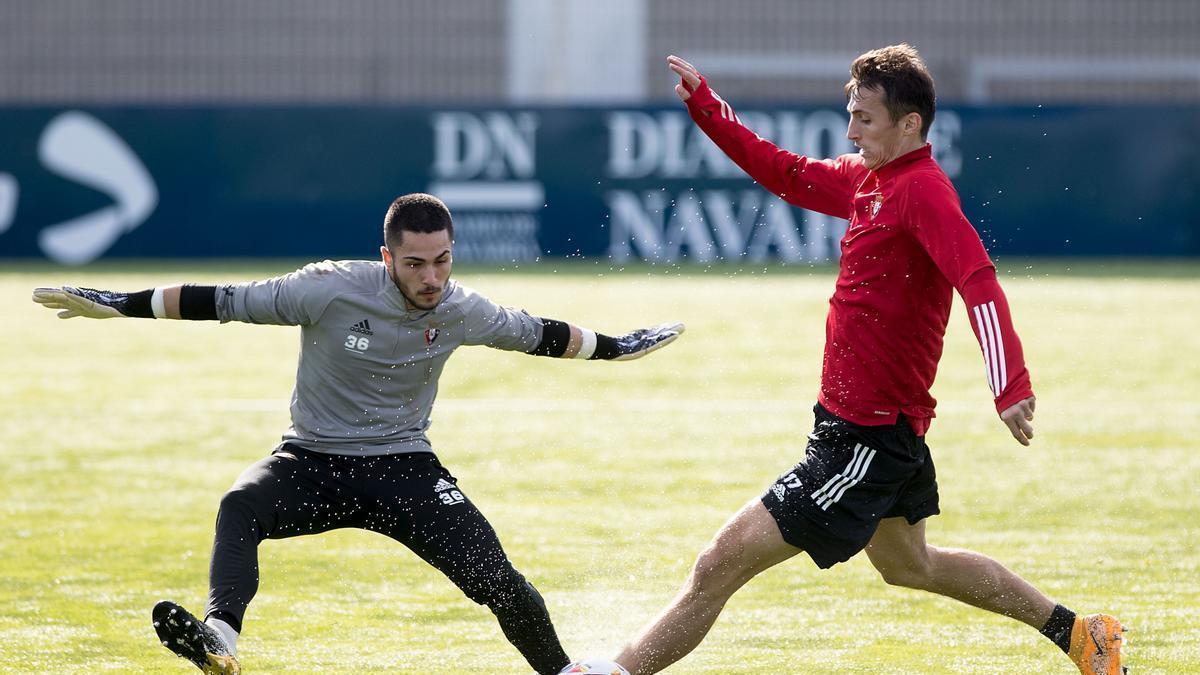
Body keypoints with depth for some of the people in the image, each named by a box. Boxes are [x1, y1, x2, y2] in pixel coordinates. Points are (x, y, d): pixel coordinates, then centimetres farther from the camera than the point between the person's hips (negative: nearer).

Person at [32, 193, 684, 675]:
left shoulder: (461, 311, -8)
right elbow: (224, 300, -14)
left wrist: (612, 347, 22)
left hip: (404, 466, 1)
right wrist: (117, 305, -15)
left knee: (498, 581, -13)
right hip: (313, 461, -1)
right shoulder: (331, 289, -19)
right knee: (240, 507, -34)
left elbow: (534, 333, 12)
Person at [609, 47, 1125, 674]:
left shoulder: (922, 190, -19)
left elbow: (978, 281, -32)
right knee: (909, 564, 32)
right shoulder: (865, 178, 8)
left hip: (865, 441, -11)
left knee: (724, 561, -14)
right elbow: (783, 173, 21)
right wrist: (704, 104, 13)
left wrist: (1010, 384, -44)